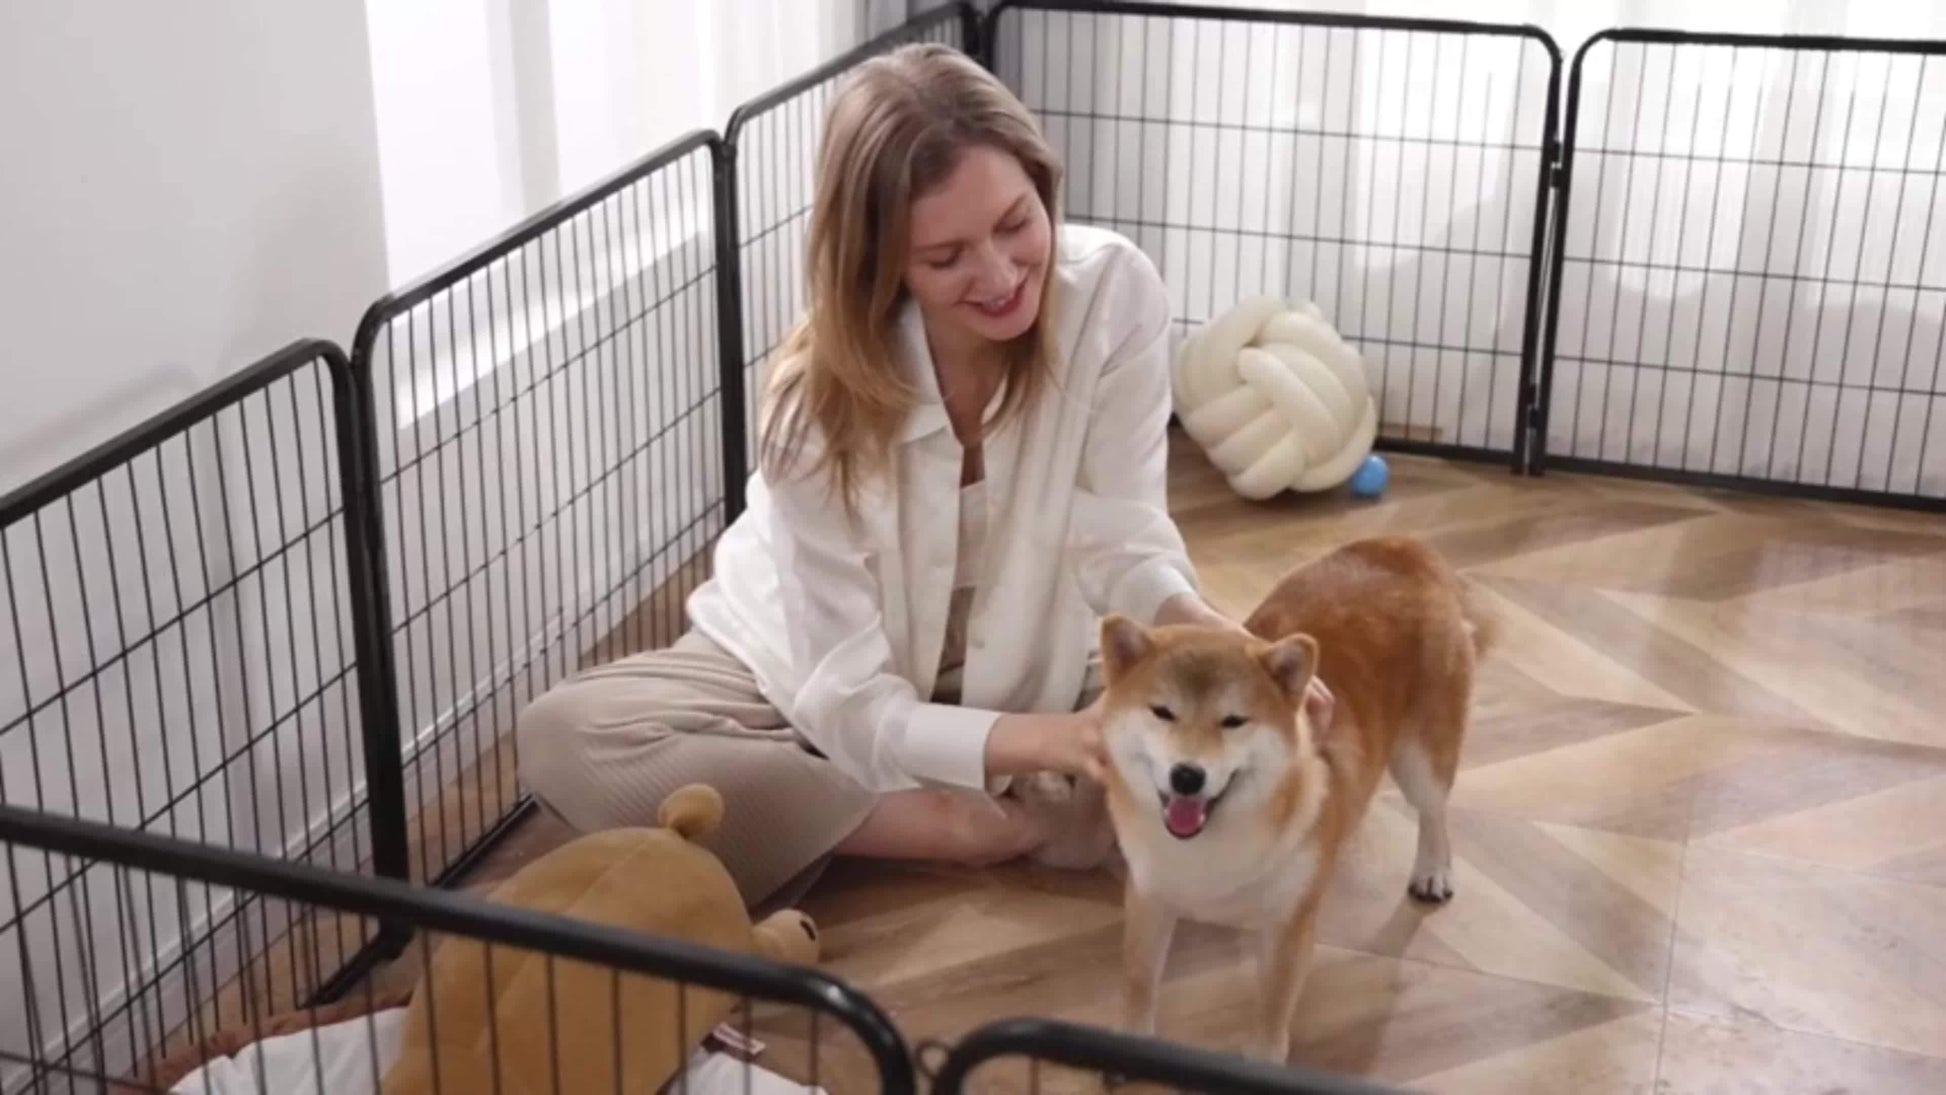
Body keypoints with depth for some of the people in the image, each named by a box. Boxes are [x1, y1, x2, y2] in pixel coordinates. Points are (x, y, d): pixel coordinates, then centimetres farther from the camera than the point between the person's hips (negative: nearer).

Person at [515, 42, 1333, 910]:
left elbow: (1120, 535, -18)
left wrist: (1204, 634, -40)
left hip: (1023, 665, 2)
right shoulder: (822, 398, -30)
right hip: (818, 679, -1)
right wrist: (1049, 740, -47)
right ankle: (977, 828, -20)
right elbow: (854, 706, -30)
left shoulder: (1114, 291, -23)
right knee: (568, 738, -27)